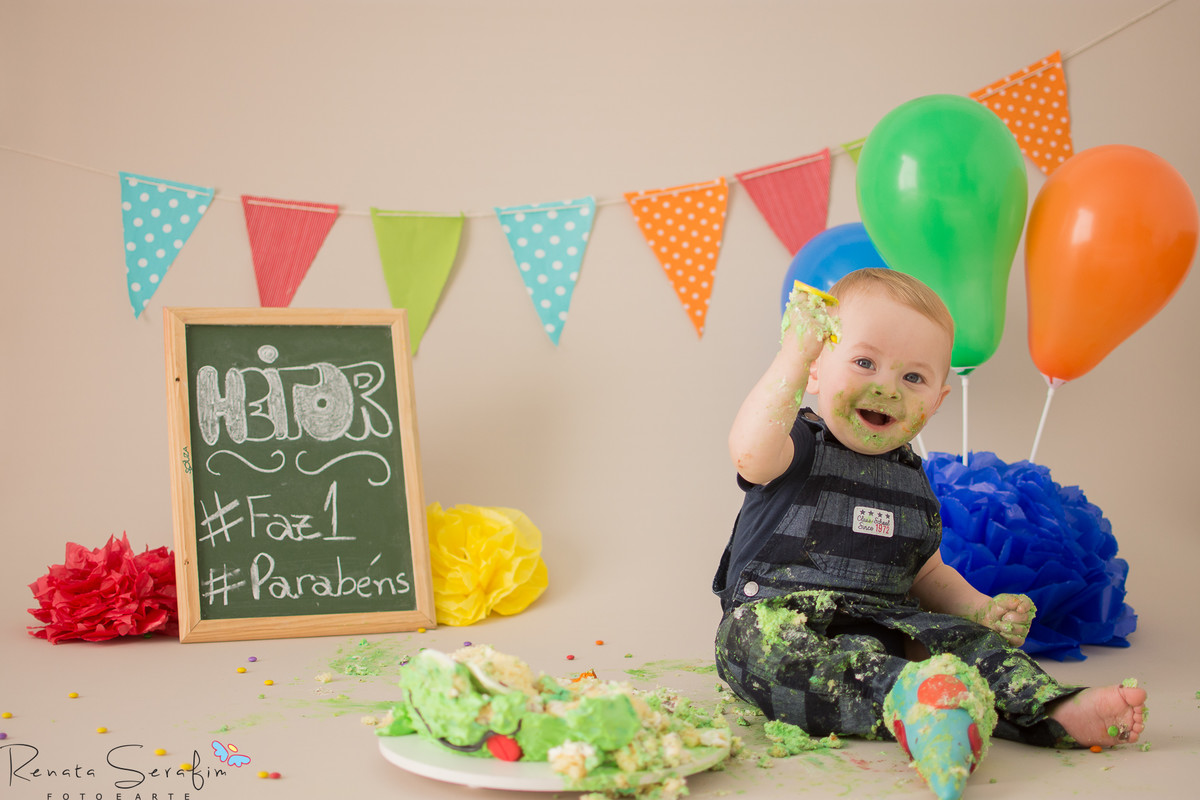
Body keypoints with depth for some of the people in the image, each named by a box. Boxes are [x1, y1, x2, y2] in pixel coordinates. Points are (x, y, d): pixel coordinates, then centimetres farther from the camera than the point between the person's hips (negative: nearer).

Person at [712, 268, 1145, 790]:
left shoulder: (912, 482, 19)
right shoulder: (800, 445, -1)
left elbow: (927, 573, 29)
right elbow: (751, 455, -27)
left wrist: (981, 609, 9)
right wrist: (792, 357, -28)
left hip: (885, 625, 6)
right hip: (776, 615, -6)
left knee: (971, 639, -18)